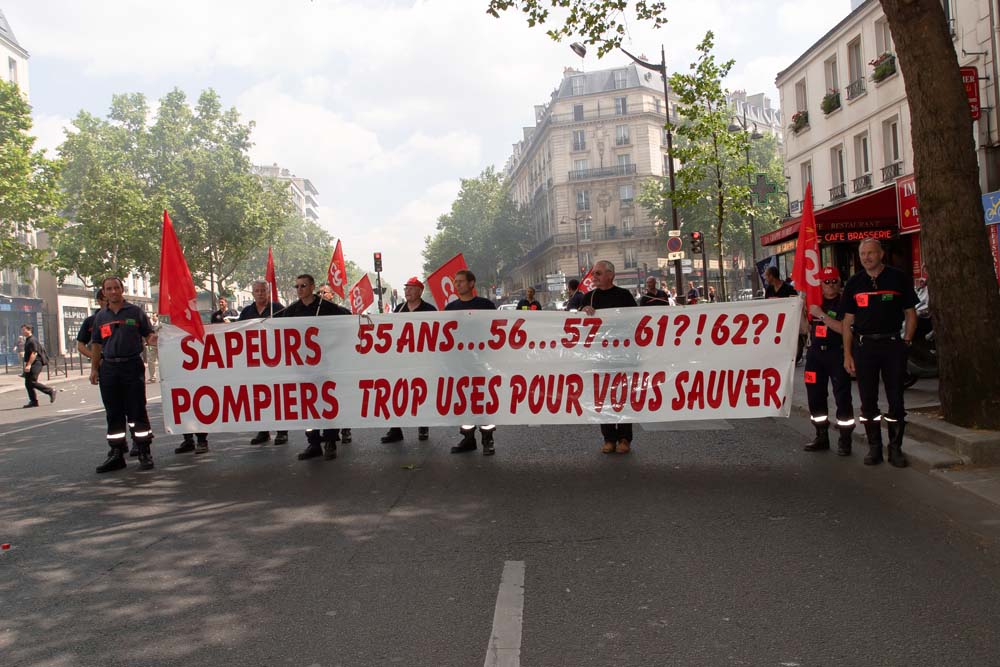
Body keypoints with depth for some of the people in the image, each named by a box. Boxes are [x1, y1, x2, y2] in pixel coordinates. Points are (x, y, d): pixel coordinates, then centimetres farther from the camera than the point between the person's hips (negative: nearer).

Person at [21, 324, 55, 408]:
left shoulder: (32, 341, -13)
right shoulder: (27, 340, 18)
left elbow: (34, 353, -21)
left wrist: (29, 365, -25)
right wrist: (27, 364, 23)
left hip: (35, 364, -10)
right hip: (30, 365, 10)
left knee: (32, 382, -15)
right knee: (28, 383, 6)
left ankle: (51, 391, -3)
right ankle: (33, 401, 9)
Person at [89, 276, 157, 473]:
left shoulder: (135, 312, 5)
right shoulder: (100, 316, 14)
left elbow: (149, 334, 6)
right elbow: (96, 344, 16)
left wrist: (151, 339, -18)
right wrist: (94, 368, 9)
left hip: (132, 366, -3)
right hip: (109, 368, 4)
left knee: (137, 412, -3)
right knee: (113, 414, 8)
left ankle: (144, 453, 4)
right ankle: (116, 455, 15)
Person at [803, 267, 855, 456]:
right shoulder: (815, 302, 12)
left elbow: (842, 328, -19)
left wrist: (821, 314, -20)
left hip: (837, 353, -6)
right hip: (815, 353, 6)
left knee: (842, 397, -3)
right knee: (815, 396, 9)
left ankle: (845, 439, 4)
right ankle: (821, 436, 20)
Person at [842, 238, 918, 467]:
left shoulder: (899, 278, 2)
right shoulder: (854, 283, 8)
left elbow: (910, 314, 6)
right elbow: (848, 321, 9)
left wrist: (906, 341, -5)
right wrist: (847, 354, 3)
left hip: (893, 344, -2)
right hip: (864, 345, 2)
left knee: (896, 399, 2)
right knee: (868, 401, 5)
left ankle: (896, 448, 12)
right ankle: (874, 447, 15)